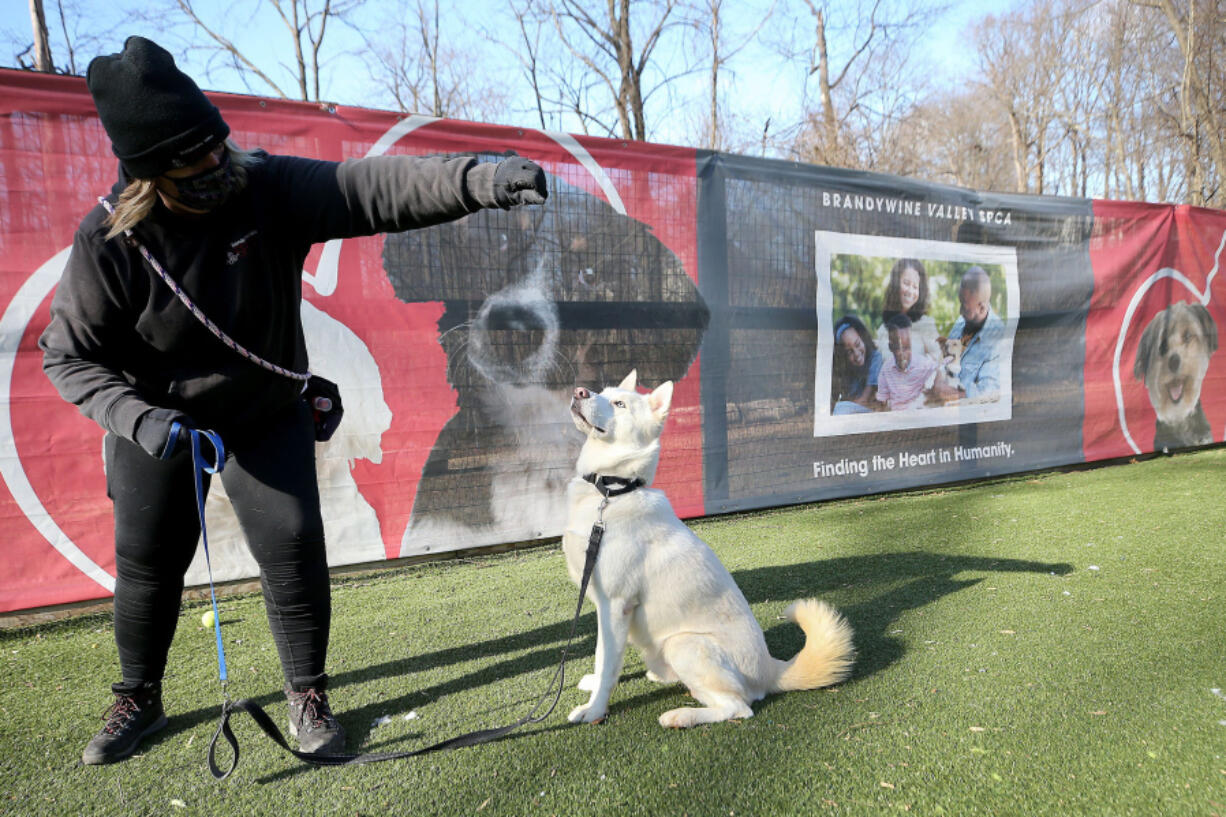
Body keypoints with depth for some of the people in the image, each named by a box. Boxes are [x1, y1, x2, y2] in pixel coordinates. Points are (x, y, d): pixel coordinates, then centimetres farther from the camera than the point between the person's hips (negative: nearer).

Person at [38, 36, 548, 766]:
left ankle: (308, 696, 17)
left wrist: (479, 180, -49)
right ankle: (140, 701, 38)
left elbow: (379, 186, -33)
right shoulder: (109, 239, -19)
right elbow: (69, 355, -10)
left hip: (270, 416, 0)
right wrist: (138, 417, -28)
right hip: (159, 426, 1)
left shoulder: (272, 190, -20)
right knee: (147, 564, 11)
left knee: (295, 551, -6)